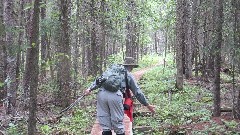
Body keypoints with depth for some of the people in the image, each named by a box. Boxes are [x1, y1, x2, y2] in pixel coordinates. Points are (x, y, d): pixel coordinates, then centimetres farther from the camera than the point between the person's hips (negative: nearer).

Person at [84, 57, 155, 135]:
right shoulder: (129, 75, 20)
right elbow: (137, 92, 21)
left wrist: (90, 89, 8)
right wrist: (147, 105, 28)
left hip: (101, 94, 3)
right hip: (115, 96, -3)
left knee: (105, 126, 8)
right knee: (118, 126, 8)